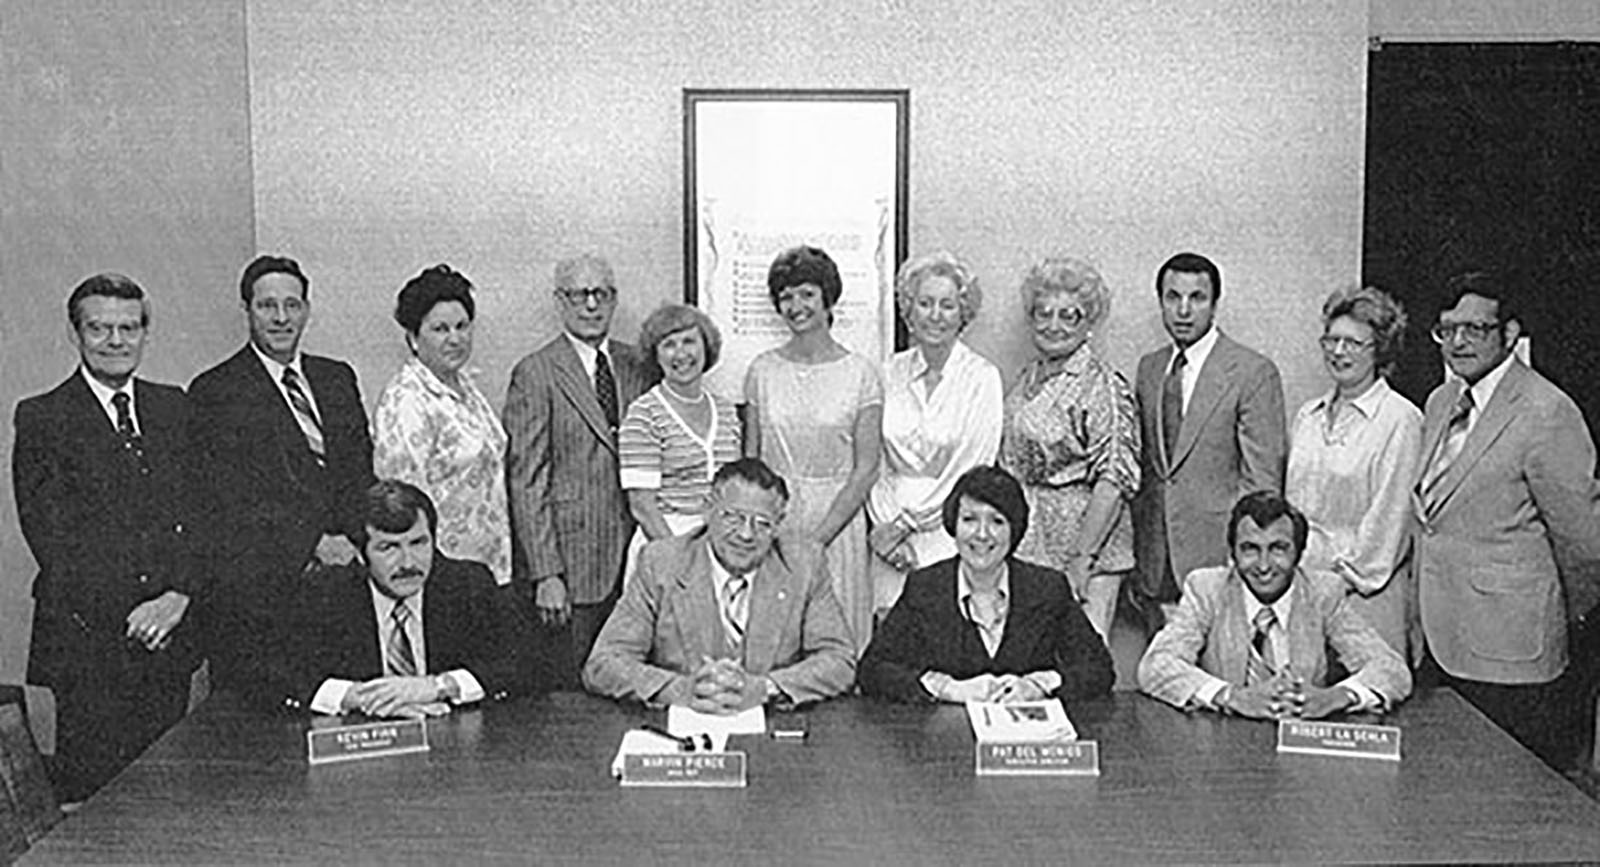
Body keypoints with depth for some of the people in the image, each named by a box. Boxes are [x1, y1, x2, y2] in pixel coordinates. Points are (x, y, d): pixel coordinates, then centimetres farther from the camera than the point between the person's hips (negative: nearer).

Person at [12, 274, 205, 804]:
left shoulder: (174, 408, 13)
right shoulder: (42, 419, 0)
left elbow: (201, 512, 7)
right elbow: (50, 537, -6)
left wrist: (180, 594, -9)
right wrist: (126, 614, -12)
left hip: (169, 632, 3)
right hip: (86, 637, -3)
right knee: (88, 789, -1)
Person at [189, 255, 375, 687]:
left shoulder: (338, 378, 16)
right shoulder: (215, 392, -1)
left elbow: (361, 476, 13)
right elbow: (231, 502, -9)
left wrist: (351, 544, -5)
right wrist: (313, 546, -15)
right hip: (259, 587, -4)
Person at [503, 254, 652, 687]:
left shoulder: (636, 367, 12)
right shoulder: (535, 374, -4)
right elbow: (526, 479, -7)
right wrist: (545, 574, -12)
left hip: (633, 556, 5)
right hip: (570, 562, -4)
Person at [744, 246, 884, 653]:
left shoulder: (859, 374, -1)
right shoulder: (762, 371, 6)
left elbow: (866, 468, -4)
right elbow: (749, 459, 9)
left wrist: (818, 535, -12)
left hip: (837, 518, -2)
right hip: (770, 518, 2)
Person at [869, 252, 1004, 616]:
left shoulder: (982, 377, -4)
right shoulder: (894, 371, 7)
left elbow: (972, 470, -8)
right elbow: (876, 459, 8)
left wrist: (906, 523, -7)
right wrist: (886, 525, -4)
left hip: (950, 536, -3)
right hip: (888, 534, 3)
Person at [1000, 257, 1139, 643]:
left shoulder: (1104, 386, -10)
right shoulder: (1027, 379, 13)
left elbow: (1115, 480, -16)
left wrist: (1082, 558, -20)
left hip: (1083, 543, -7)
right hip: (1024, 545, 7)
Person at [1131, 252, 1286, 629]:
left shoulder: (1254, 372, -6)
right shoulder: (1149, 368, 12)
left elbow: (1262, 482, -8)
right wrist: (1136, 555, 10)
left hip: (1216, 559, -5)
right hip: (1154, 565, 5)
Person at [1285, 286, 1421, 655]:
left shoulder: (1400, 419, -6)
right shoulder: (1307, 415, 13)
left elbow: (1389, 514, -8)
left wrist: (1351, 573, -8)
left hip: (1361, 591, -5)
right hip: (1296, 579, 5)